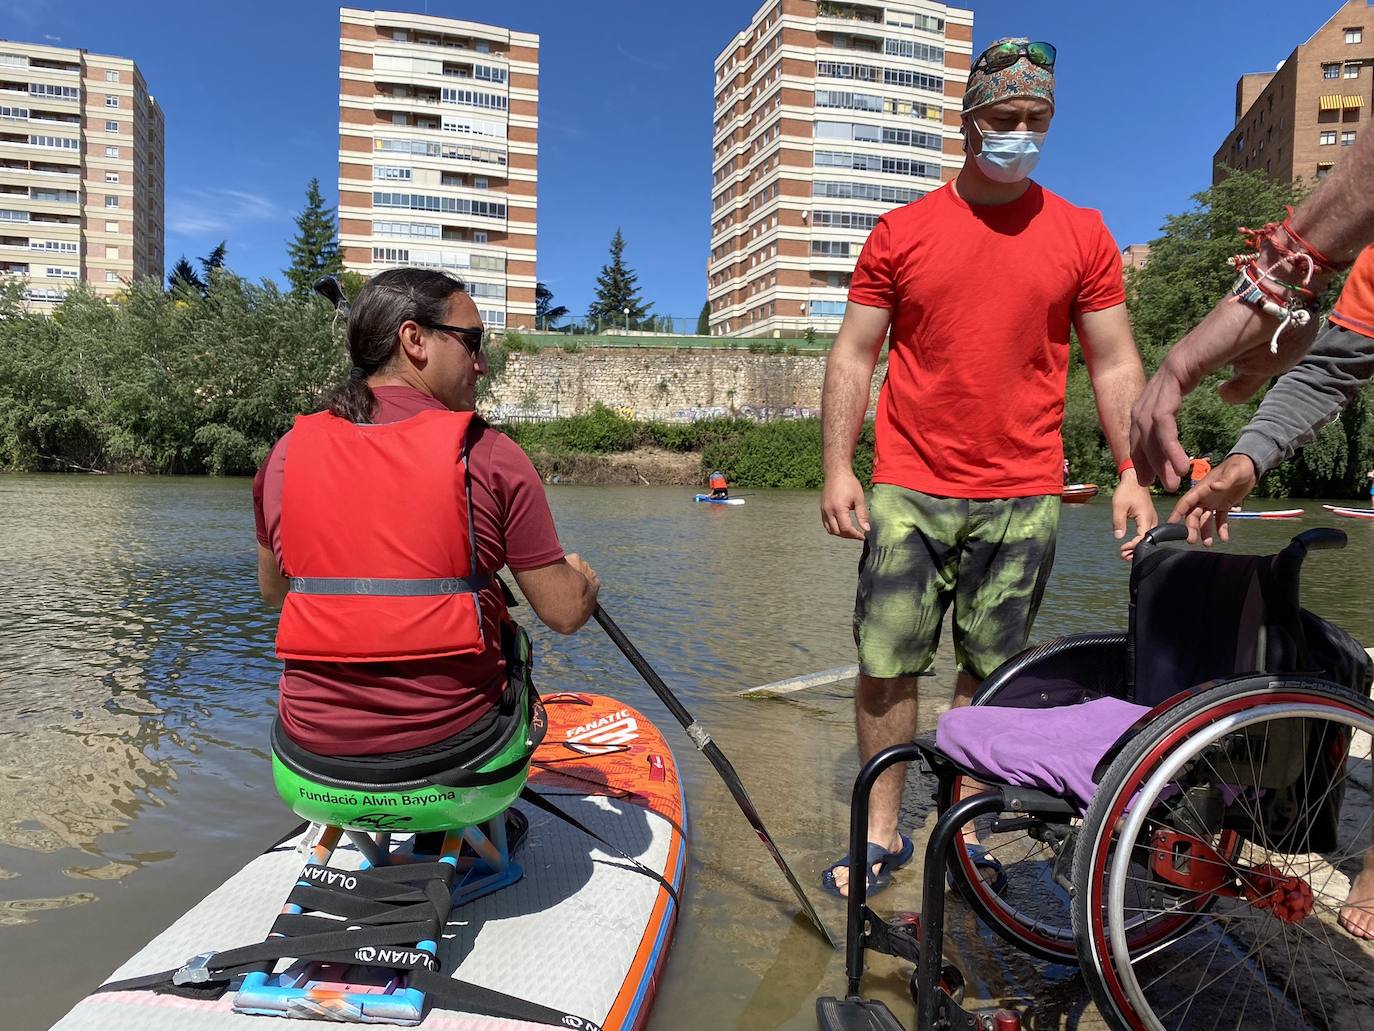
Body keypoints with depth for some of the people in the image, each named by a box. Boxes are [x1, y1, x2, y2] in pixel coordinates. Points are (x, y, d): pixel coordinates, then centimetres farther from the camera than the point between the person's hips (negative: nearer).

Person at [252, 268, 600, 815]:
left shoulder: (287, 453, -2)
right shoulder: (490, 456, -13)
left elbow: (273, 592, 13)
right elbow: (564, 613, -9)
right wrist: (583, 578, 13)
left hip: (313, 745, 4)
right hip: (453, 743, -3)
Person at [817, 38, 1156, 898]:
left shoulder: (1082, 235, 8)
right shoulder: (902, 233, 6)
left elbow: (1116, 364, 9)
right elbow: (853, 356, 4)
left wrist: (1133, 473, -2)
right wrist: (838, 468, -5)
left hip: (1024, 497, 1)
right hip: (910, 491, 0)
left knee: (990, 673, 7)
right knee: (887, 666, 1)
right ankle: (882, 834, 17)